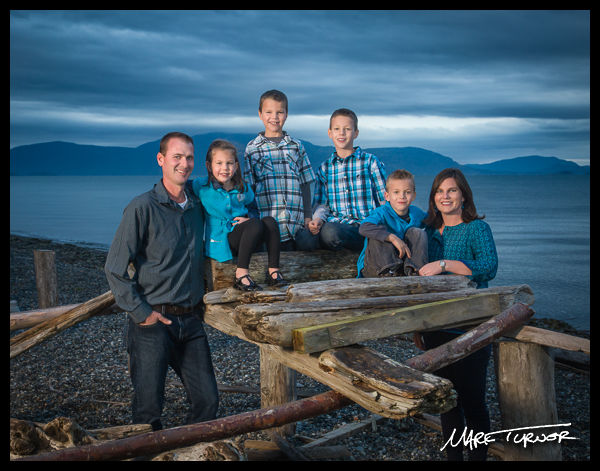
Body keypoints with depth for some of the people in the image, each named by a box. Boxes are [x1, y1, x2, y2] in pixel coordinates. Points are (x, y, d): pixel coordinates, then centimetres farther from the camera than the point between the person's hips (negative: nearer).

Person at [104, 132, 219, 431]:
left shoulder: (197, 204, 9)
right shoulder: (142, 208, -9)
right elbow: (114, 269, -9)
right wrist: (141, 312, -12)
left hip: (191, 320, 5)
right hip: (153, 320, -5)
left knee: (207, 400, 7)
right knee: (148, 407, 2)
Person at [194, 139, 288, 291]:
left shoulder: (243, 189, 9)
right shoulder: (203, 188, -3)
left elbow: (251, 204, 26)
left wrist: (247, 219, 2)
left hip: (243, 241, 5)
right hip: (220, 243, -5)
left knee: (269, 220, -19)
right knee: (255, 224, -28)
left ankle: (273, 270, -20)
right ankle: (241, 274, -31)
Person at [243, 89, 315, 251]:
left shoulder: (296, 147, 12)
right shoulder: (252, 148, 6)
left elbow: (305, 183, 12)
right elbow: (248, 186, 5)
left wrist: (308, 216, 7)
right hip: (265, 223, -2)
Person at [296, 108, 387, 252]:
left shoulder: (370, 162, 9)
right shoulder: (324, 168, 19)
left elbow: (385, 201, 7)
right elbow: (321, 204, 14)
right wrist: (317, 219, -9)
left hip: (363, 227, -2)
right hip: (334, 223, 3)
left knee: (330, 231, -37)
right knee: (303, 238, -31)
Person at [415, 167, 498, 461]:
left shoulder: (477, 228, -6)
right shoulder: (430, 231, 11)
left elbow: (489, 266, -24)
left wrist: (444, 265, -32)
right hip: (436, 330, 6)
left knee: (472, 401, 1)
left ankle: (478, 456, 17)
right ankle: (453, 456, 29)